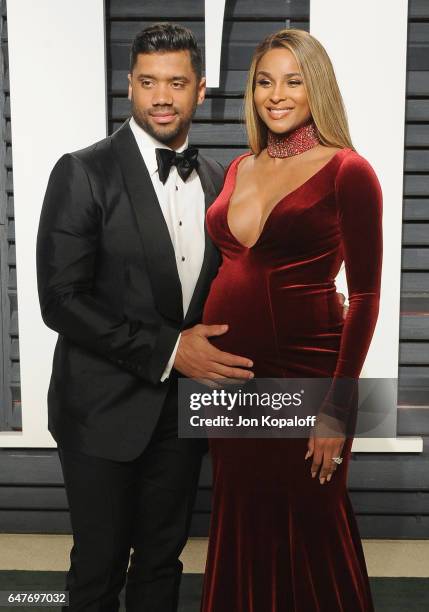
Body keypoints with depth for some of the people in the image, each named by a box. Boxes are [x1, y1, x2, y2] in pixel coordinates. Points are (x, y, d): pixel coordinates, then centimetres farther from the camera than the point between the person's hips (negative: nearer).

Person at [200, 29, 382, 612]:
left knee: (309, 527, 11)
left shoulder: (347, 171, -8)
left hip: (305, 368, -5)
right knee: (242, 521, 19)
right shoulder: (240, 168, 9)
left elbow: (364, 296, -10)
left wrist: (338, 406, -15)